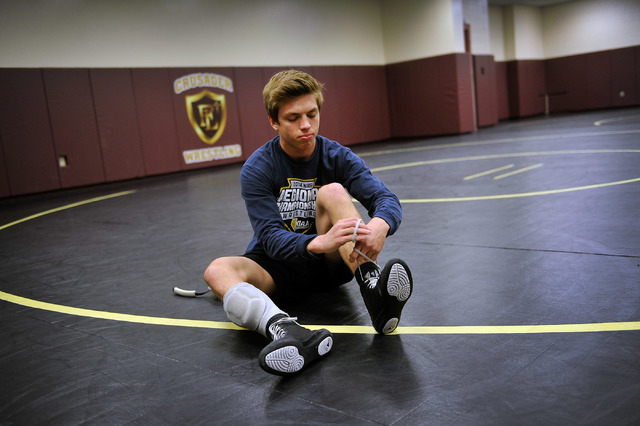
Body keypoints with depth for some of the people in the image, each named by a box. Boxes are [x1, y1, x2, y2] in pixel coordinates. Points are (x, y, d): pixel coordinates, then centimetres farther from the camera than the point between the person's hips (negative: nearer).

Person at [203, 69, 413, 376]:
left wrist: (380, 225, -44)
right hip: (280, 264, 0)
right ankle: (285, 329, -59)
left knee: (332, 191, -26)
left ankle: (374, 290, -45)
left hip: (332, 261, 0)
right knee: (218, 270, -29)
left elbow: (386, 197, -18)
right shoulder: (256, 169, -10)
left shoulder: (338, 157, -4)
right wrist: (318, 242, -44)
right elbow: (271, 237, -22)